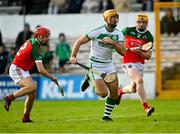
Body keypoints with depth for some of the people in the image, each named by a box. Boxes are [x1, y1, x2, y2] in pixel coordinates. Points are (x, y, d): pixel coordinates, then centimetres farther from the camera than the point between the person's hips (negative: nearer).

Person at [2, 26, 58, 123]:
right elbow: (41, 70, -26)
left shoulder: (32, 41, 6)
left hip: (23, 70, 10)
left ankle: (26, 117, 13)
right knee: (32, 87, -30)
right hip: (17, 69, -10)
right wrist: (52, 77, -14)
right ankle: (9, 98, -22)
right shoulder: (35, 48, -22)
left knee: (32, 93, 7)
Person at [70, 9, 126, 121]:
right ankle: (90, 80, 18)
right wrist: (73, 56, -20)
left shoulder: (118, 34, -1)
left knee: (114, 92, -1)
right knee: (103, 93, -11)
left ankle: (107, 115, 18)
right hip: (95, 65, -5)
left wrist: (113, 42, -27)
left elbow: (123, 52, -12)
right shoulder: (97, 31, -15)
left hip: (109, 65, 5)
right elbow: (79, 42, -9)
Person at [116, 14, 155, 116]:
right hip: (129, 63, -4)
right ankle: (146, 107, -29)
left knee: (133, 89, 14)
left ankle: (120, 91, 49)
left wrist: (139, 52, -22)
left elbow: (148, 56, -5)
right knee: (140, 81, -26)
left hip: (140, 64, 4)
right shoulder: (128, 30, -2)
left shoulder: (149, 37, -2)